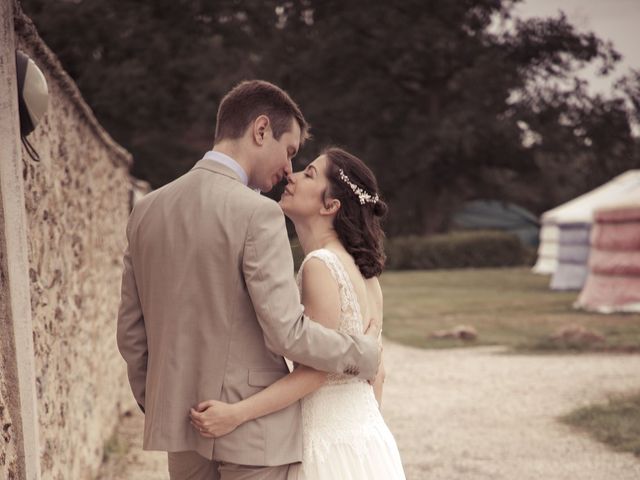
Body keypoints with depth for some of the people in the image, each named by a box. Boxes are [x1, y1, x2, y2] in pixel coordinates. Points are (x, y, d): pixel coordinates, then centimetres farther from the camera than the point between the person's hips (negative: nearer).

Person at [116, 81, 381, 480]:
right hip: (253, 431, -7)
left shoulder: (147, 210, 6)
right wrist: (366, 353, -4)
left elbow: (130, 330, 11)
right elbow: (287, 333, -19)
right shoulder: (257, 213, -16)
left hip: (179, 423, 7)